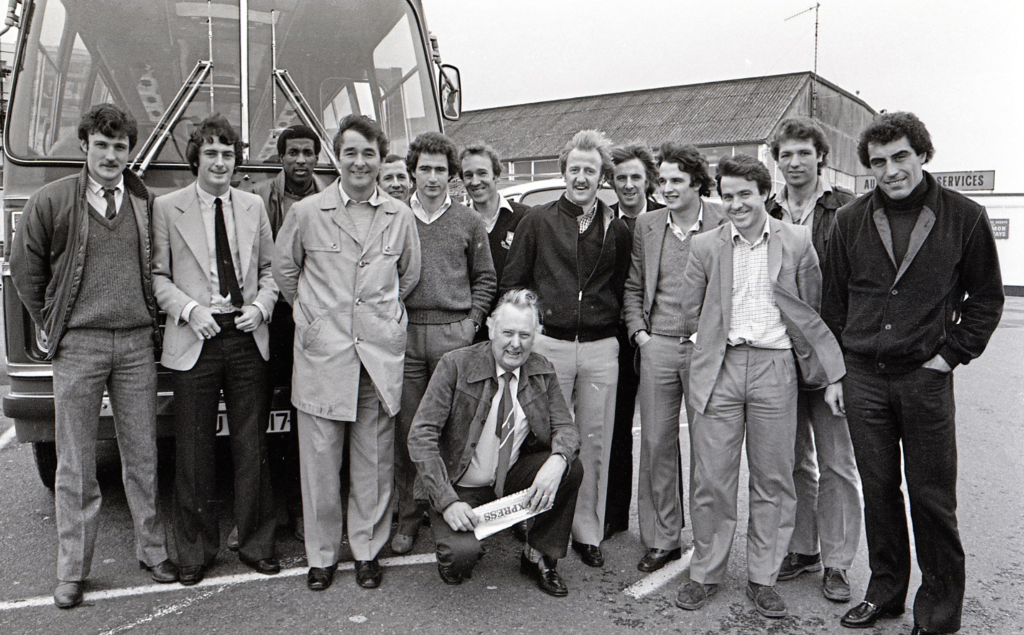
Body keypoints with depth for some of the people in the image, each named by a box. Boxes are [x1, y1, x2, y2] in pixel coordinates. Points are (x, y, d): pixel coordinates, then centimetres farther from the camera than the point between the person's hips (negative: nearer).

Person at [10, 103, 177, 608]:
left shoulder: (146, 202, 6)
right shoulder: (51, 201, 0)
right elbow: (25, 269, 9)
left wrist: (152, 321, 8)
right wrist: (48, 324, 8)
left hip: (137, 343, 2)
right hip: (77, 344, -1)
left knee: (142, 454, 9)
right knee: (75, 463, 5)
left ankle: (153, 549, 22)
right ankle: (72, 570, 17)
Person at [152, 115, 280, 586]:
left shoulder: (254, 207, 12)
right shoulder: (167, 208, 3)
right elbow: (157, 275, 2)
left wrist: (261, 306, -4)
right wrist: (189, 309, -13)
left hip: (248, 338, 2)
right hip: (194, 341, -2)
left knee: (252, 448, 7)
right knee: (194, 452, 5)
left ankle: (256, 544, 21)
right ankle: (195, 552, 20)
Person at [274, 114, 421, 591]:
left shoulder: (400, 217, 6)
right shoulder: (305, 213, 2)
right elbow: (283, 270, 14)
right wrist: (311, 316, 12)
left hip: (381, 355, 1)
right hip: (322, 354, -1)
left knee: (374, 461, 8)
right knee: (319, 460, 4)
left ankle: (367, 551, 23)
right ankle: (321, 555, 20)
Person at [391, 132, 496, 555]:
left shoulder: (469, 222, 9)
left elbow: (485, 278, 13)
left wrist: (471, 322, 2)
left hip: (453, 333, 0)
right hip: (404, 333, 1)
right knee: (406, 428, 3)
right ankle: (408, 517, 15)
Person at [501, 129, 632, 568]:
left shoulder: (616, 231, 10)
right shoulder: (536, 222, 5)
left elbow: (625, 291, 16)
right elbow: (511, 283, 7)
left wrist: (615, 325, 5)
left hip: (601, 350, 2)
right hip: (548, 346, -1)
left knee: (594, 442, 7)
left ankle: (587, 532, 21)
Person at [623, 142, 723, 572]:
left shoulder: (724, 224, -2)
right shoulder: (646, 227, 9)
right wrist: (639, 332, 3)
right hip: (657, 346, 3)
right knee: (656, 444, 6)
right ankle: (662, 539, 19)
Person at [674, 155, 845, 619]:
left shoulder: (797, 242, 5)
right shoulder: (704, 246, 7)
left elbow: (811, 314, 7)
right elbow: (690, 315, 13)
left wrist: (832, 373, 3)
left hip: (775, 367, 0)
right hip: (718, 368, 1)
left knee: (773, 479, 7)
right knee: (711, 478, 4)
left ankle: (763, 577, 21)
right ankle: (706, 572, 20)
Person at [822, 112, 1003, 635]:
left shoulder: (964, 217, 0)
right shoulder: (850, 221, 5)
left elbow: (986, 297, 6)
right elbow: (834, 299, 10)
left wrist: (952, 353, -3)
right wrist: (837, 362, 5)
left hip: (926, 377, -2)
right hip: (863, 377, 2)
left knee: (931, 497, 4)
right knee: (877, 490, 11)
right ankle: (885, 592, 27)